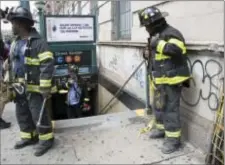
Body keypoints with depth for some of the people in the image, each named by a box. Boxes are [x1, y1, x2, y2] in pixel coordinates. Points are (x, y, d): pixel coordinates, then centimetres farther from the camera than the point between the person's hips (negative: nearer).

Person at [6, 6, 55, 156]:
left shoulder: (38, 42, -16)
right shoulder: (15, 43, 13)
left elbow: (47, 65, -21)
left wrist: (45, 86, -24)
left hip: (34, 87, -9)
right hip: (20, 87, 9)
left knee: (39, 115, -1)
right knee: (22, 114, 18)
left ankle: (46, 140, 16)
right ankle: (29, 137, 35)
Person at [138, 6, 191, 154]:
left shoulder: (171, 33, -15)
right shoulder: (156, 35, 16)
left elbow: (176, 50, -34)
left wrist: (158, 43, -25)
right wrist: (148, 55, 6)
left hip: (172, 80, -10)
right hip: (160, 80, 10)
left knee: (170, 109, -4)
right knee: (158, 106, 20)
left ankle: (173, 139, 9)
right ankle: (162, 128, 38)